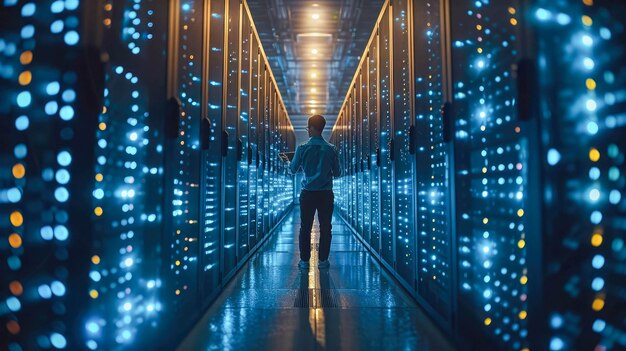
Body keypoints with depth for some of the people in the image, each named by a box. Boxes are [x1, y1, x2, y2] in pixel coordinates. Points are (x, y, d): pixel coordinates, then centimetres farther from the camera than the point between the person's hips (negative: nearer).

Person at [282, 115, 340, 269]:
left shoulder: (302, 148, -7)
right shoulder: (331, 149, -4)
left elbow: (293, 170, 6)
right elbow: (337, 173, 3)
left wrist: (288, 161, 27)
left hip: (307, 194, 0)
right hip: (326, 194, 1)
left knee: (305, 228, 8)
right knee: (325, 228, 9)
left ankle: (304, 260, 13)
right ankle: (323, 260, 13)